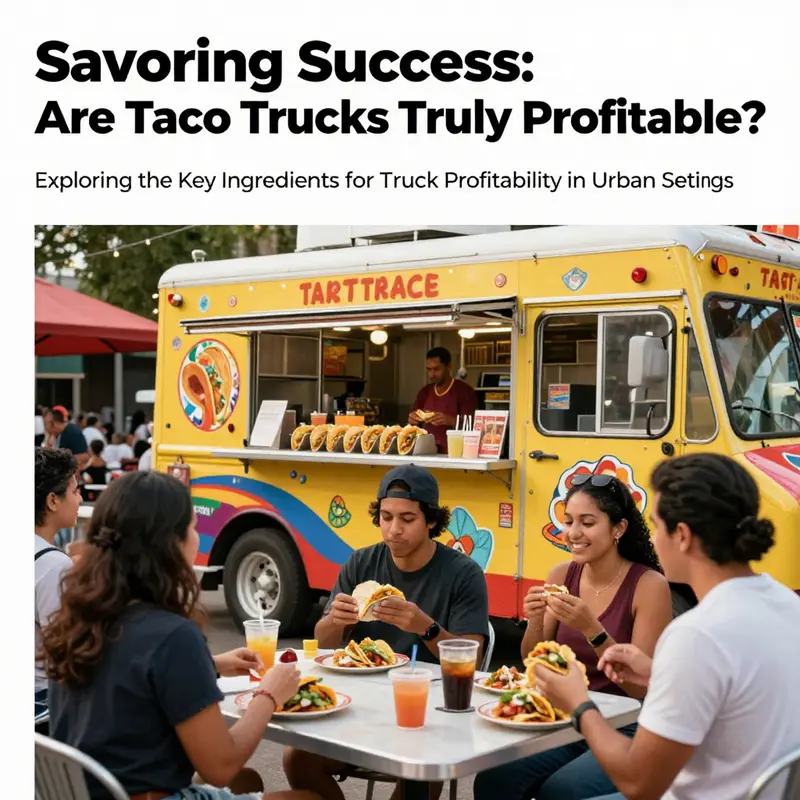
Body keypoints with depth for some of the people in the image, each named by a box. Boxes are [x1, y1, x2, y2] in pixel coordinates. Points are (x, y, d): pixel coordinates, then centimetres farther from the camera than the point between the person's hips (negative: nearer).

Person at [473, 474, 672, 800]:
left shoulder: (650, 586, -12)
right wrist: (535, 621, -14)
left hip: (623, 732, -4)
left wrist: (592, 629, -26)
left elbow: (642, 687, -14)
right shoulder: (561, 575, 2)